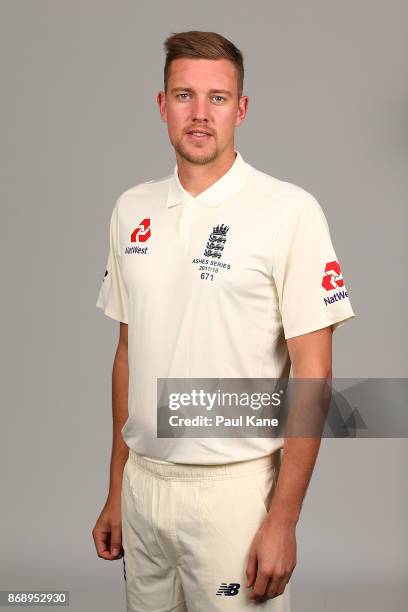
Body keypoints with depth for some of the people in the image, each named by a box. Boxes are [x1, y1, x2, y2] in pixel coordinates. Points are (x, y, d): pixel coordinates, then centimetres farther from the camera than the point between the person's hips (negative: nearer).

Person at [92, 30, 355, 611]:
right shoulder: (132, 210, 6)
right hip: (142, 482, 5)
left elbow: (312, 374, -11)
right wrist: (116, 490, 12)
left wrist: (283, 520, -14)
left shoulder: (289, 211, -11)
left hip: (233, 488, -5)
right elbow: (128, 352, 11)